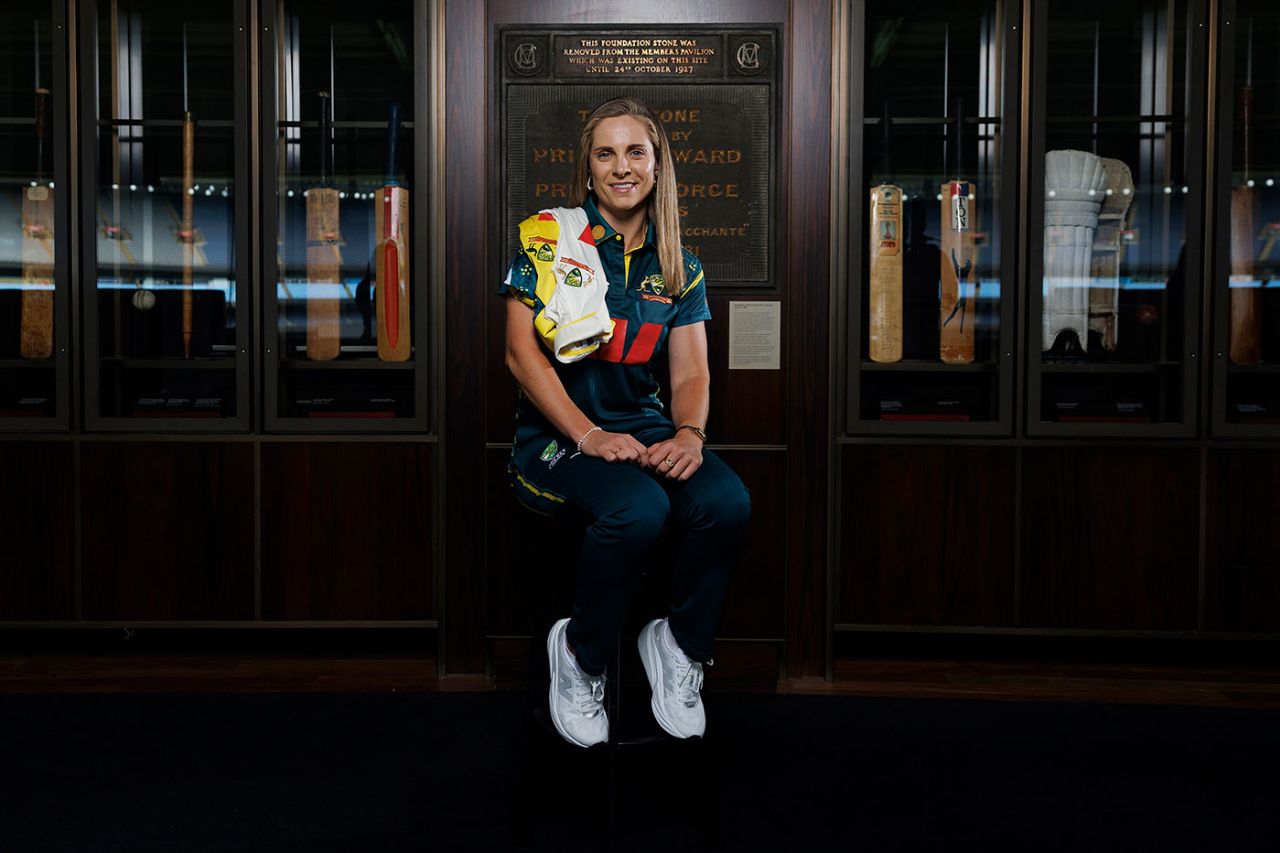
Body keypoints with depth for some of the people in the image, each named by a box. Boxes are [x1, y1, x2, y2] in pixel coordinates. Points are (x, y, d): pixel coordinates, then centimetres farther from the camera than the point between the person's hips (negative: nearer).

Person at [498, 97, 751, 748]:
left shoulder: (679, 268, 13)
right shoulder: (548, 237, 1)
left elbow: (691, 372, 6)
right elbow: (521, 352, -7)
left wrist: (689, 433, -18)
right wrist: (590, 436, -19)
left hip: (643, 425, 4)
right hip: (555, 432, -4)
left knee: (728, 501, -27)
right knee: (639, 508, -34)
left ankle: (679, 645, -2)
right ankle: (579, 656, -8)